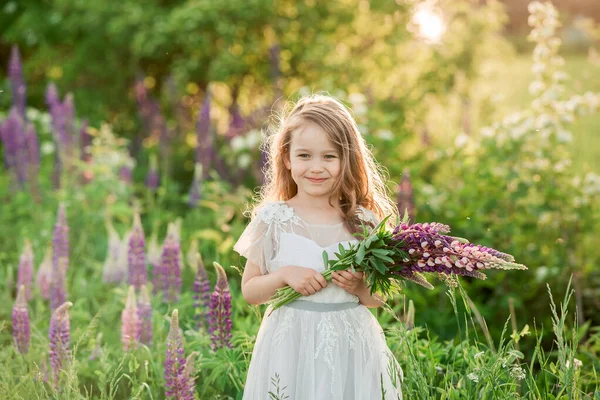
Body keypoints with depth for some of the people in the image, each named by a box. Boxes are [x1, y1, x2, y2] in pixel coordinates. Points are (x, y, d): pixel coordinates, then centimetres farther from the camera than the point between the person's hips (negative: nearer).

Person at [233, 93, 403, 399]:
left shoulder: (363, 221, 0)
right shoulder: (273, 219, -4)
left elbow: (378, 299, 8)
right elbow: (249, 291, 1)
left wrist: (360, 287, -12)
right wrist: (284, 275, -16)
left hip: (351, 348, 1)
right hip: (292, 349, -1)